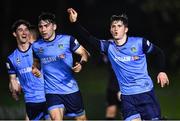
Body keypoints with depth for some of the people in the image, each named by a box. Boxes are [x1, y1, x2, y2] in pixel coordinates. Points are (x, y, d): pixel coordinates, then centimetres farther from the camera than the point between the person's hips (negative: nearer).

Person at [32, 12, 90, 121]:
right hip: (51, 91, 0)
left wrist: (81, 64, -18)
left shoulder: (67, 40, -4)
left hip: (71, 89, 0)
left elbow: (85, 53, 3)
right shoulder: (36, 46, 4)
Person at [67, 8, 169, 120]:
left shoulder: (139, 43, -5)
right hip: (127, 95, 2)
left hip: (146, 91, -2)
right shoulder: (109, 46, 1)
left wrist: (162, 71, -4)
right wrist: (75, 22, -18)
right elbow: (88, 38, -8)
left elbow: (159, 53, 7)